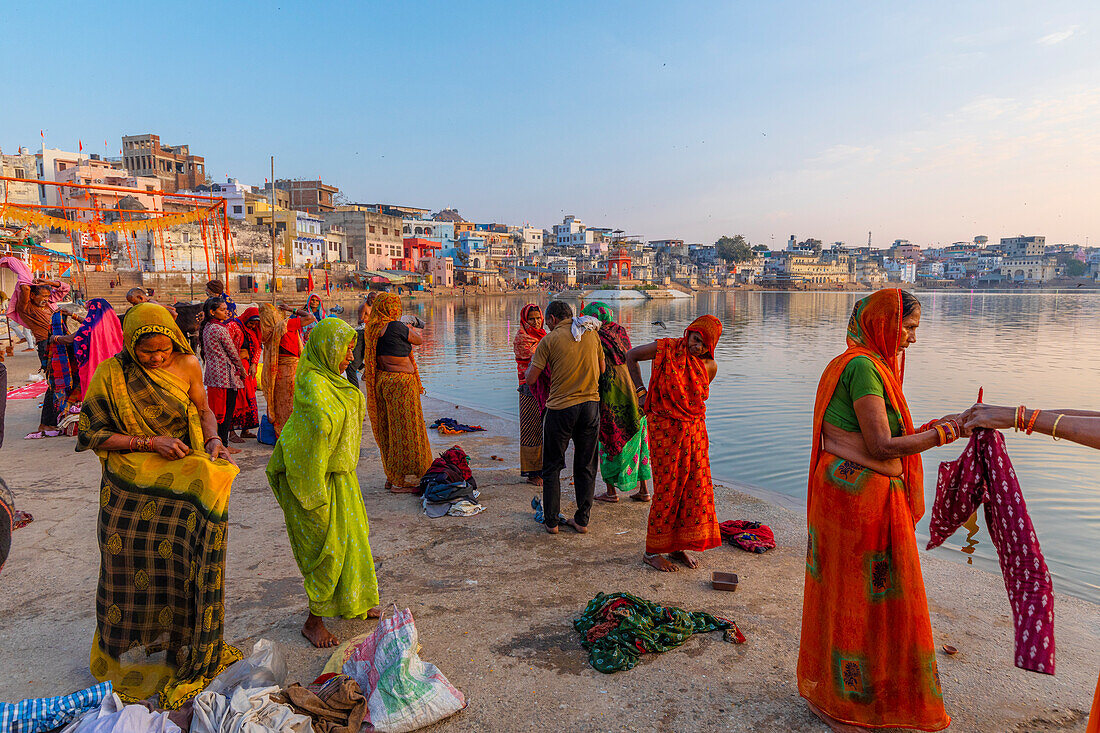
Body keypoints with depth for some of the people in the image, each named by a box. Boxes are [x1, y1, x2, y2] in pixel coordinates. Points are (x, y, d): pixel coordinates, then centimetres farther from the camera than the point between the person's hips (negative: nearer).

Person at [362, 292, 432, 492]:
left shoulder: (370, 329, 7)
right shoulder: (396, 327, -16)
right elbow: (419, 340, -2)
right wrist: (415, 329, 18)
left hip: (380, 381, 8)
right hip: (400, 382, -8)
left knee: (388, 430, 16)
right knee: (404, 430, 0)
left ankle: (392, 477, 26)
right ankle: (402, 481, 6)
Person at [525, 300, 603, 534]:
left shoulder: (549, 340, -6)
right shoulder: (592, 333, 5)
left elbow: (530, 379, -4)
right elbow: (601, 369, 16)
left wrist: (532, 362, 16)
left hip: (561, 408, -3)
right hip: (591, 405, 4)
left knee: (552, 467, 11)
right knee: (585, 466, 13)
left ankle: (551, 521, 15)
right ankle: (582, 520, 18)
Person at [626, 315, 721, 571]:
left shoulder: (710, 366, 3)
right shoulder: (665, 349, -10)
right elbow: (631, 355, 5)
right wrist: (640, 390, -1)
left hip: (694, 432, 5)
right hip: (664, 430, -5)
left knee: (695, 489, 6)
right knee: (668, 490, -2)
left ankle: (677, 546, 23)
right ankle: (651, 552, 12)